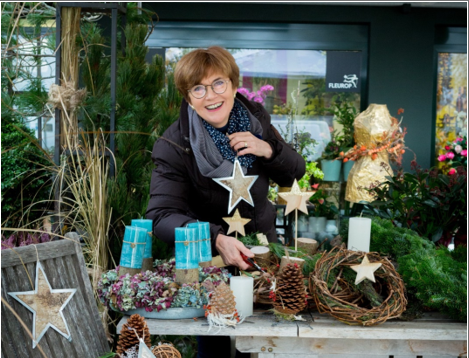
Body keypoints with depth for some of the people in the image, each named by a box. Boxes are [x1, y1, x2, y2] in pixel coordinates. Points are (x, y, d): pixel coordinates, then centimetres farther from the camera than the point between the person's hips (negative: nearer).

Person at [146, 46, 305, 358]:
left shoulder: (255, 119, -6)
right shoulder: (174, 147, -19)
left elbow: (296, 173, 2)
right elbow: (162, 215, -28)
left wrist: (269, 150, -20)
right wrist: (216, 239, -44)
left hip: (263, 242, 4)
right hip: (209, 258, -4)